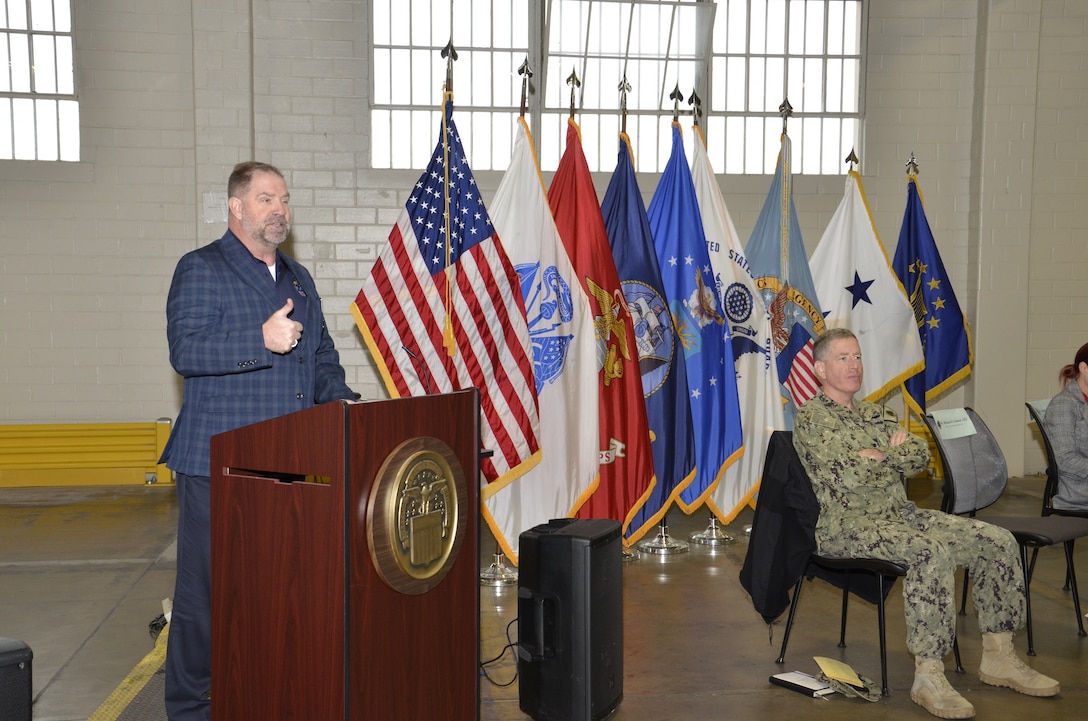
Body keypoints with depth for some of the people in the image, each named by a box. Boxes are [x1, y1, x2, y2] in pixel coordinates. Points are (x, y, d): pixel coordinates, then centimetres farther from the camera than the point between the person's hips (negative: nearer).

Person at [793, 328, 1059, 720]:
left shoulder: (875, 414, 20)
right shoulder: (810, 419, -5)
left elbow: (920, 455, 8)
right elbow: (846, 475, -17)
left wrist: (876, 455, -7)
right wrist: (893, 452, 0)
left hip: (902, 513, 8)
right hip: (848, 525, -8)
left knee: (998, 542, -5)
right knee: (933, 554, -34)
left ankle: (998, 657, 4)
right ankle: (928, 676, -28)